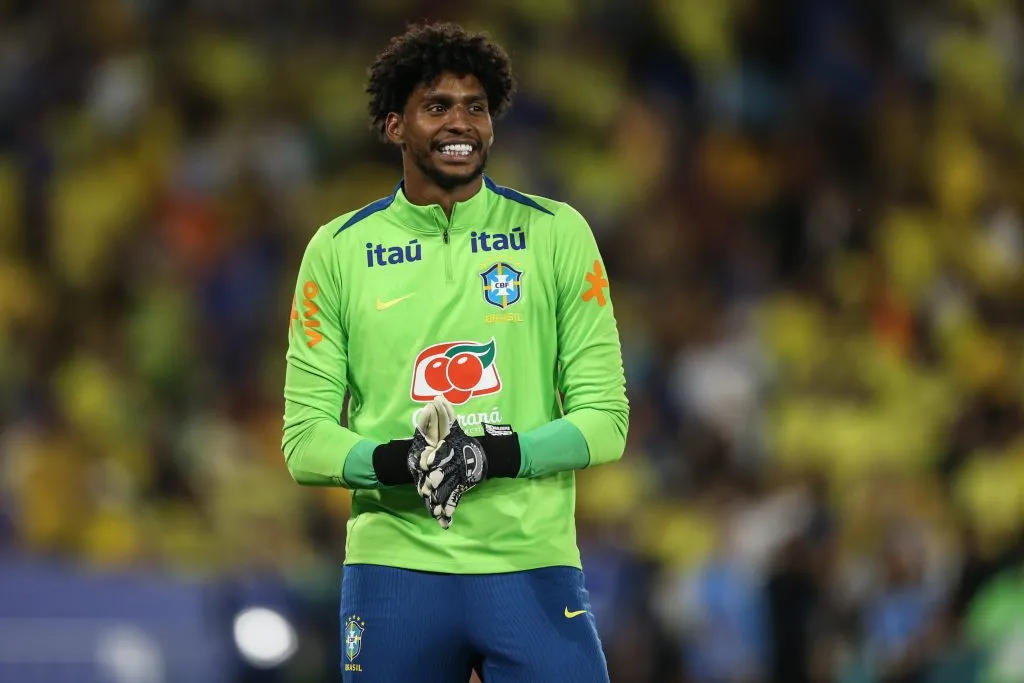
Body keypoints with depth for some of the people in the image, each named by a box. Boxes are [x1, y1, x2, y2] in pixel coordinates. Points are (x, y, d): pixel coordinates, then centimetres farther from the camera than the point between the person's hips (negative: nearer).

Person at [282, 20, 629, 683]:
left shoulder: (557, 233, 5)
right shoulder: (338, 250, 6)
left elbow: (605, 417, 3)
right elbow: (305, 438, 4)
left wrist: (501, 455, -15)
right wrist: (395, 461, -16)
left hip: (532, 566, 0)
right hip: (395, 568, 0)